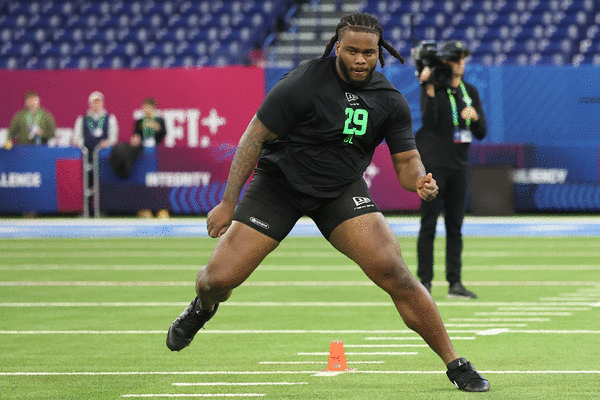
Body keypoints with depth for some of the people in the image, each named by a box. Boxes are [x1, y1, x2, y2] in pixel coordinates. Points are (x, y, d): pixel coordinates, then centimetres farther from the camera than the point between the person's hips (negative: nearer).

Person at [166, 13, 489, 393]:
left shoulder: (391, 100, -7)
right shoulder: (302, 84, -19)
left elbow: (406, 159, -1)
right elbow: (256, 137, -12)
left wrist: (419, 180, -27)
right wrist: (228, 203, -13)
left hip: (342, 190, 2)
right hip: (279, 181, -2)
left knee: (394, 272, -19)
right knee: (221, 277, -11)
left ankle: (456, 364, -9)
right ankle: (203, 306, 31)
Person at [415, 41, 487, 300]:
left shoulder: (470, 92, 12)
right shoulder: (433, 90, -4)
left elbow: (481, 133, 9)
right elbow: (429, 122, -20)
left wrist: (475, 116, -12)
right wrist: (430, 90, -26)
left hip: (458, 166, 5)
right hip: (433, 164, -5)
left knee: (455, 226, 5)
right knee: (429, 224, -5)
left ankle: (455, 283, 7)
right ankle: (425, 282, -4)